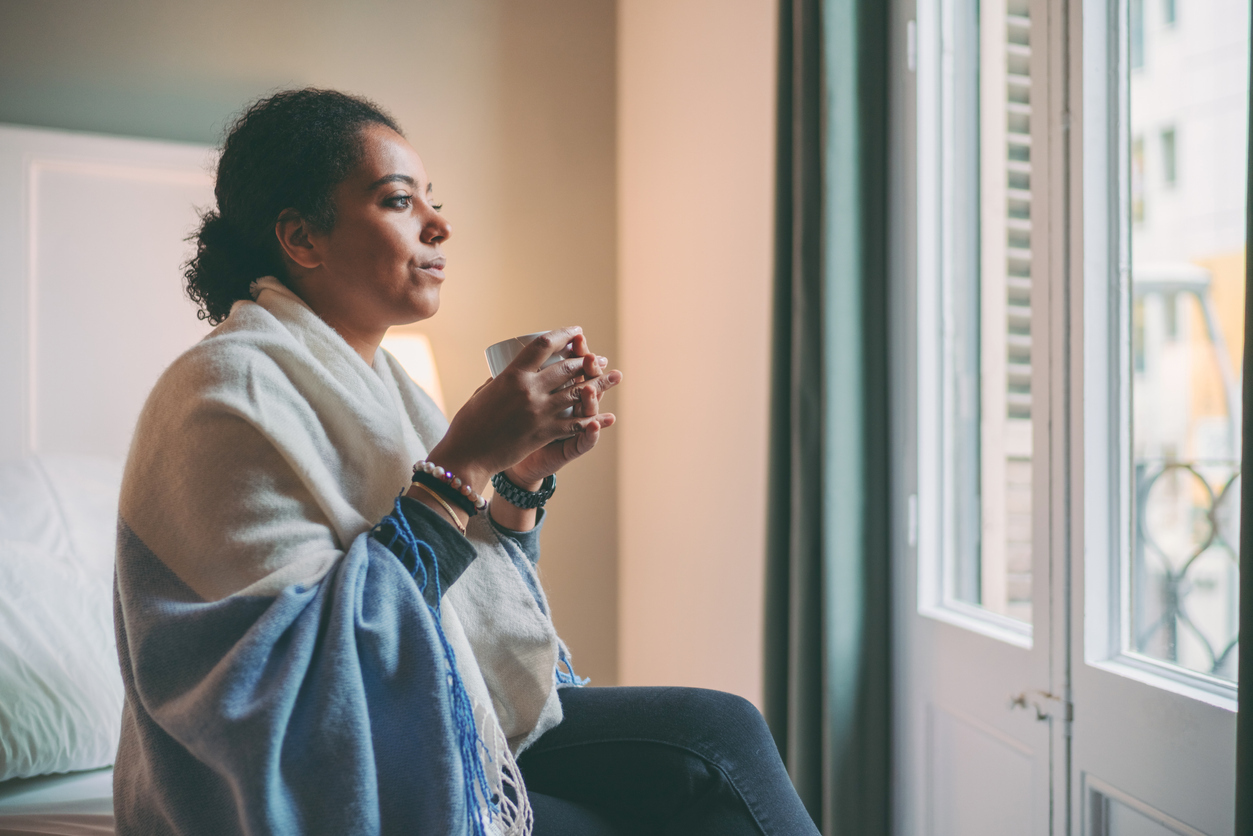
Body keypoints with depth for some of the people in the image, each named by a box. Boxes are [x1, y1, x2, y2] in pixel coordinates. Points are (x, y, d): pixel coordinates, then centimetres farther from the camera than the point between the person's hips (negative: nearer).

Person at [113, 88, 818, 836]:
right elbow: (300, 671, -27)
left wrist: (526, 476, -5)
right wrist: (462, 463, -26)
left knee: (722, 731, -5)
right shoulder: (229, 391, -19)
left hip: (455, 733, 8)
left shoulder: (373, 377, 8)